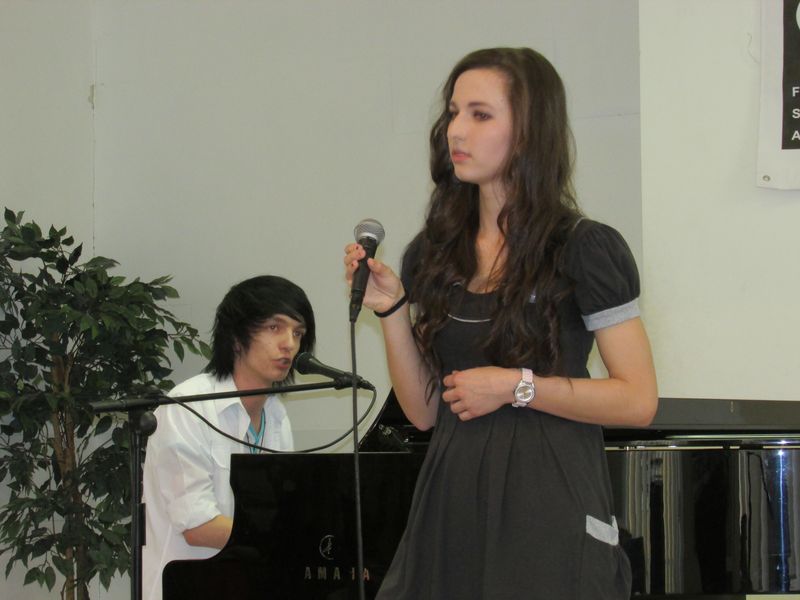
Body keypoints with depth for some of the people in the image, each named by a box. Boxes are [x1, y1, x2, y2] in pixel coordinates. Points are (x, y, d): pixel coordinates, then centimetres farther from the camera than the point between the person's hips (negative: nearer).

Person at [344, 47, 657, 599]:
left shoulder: (584, 249, -6)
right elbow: (423, 411, 8)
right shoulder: (433, 255, 8)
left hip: (550, 513, -4)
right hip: (452, 507, 5)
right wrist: (392, 310, -4)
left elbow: (638, 401, -9)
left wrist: (518, 387, -15)